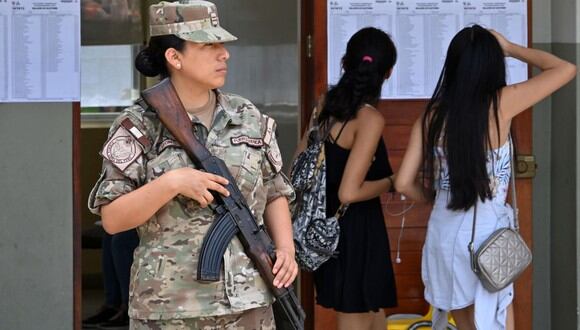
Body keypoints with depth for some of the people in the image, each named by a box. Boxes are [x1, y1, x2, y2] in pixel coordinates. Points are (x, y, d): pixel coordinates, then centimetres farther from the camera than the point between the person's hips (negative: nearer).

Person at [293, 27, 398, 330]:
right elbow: (350, 192, -24)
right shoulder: (370, 119, -20)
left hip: (330, 226, 8)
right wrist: (388, 183, -8)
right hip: (355, 231, -8)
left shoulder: (326, 104, 3)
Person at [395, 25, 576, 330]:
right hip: (486, 232, -4)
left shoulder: (431, 116, -2)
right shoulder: (501, 103, -12)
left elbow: (404, 183, 0)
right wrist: (509, 48, 8)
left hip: (444, 233, 4)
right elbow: (566, 69, -2)